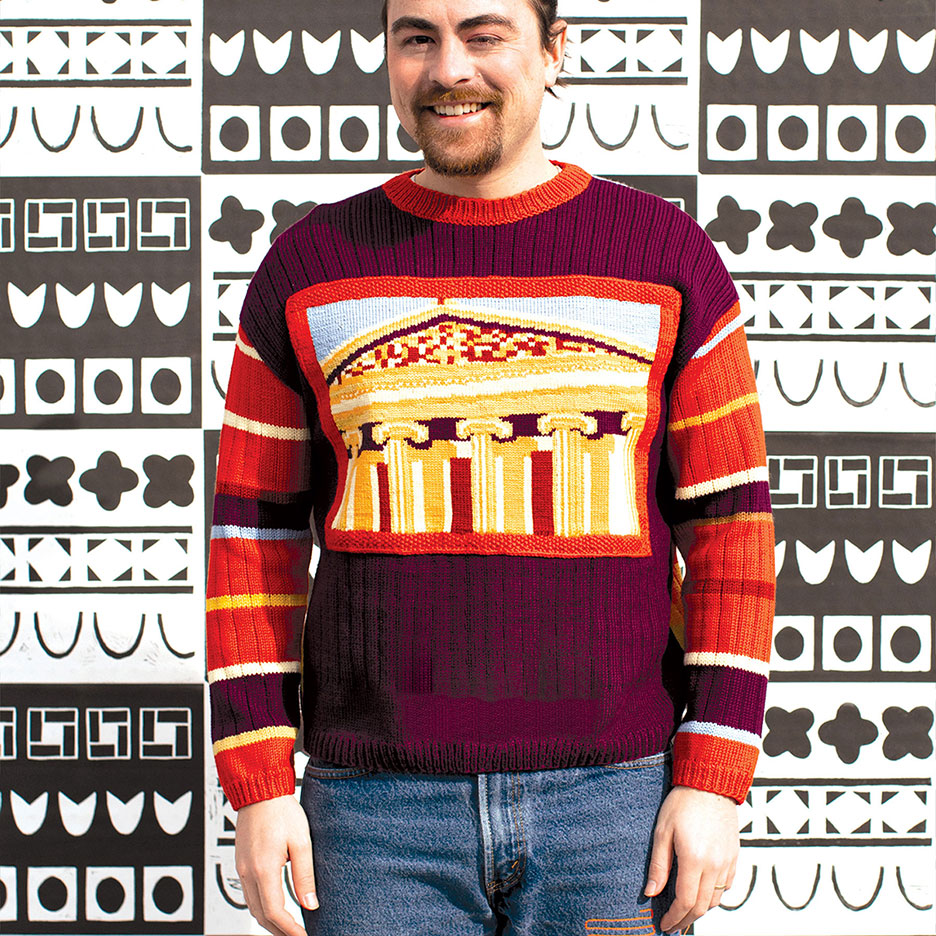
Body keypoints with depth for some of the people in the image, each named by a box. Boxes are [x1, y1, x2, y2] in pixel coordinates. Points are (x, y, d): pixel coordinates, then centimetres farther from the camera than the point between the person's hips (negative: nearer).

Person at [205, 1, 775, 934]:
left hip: (614, 790, 0)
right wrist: (259, 786, 0)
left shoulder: (668, 258, 3)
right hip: (379, 800, 1)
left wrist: (714, 780, -5)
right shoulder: (307, 270, 6)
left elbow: (729, 526, 2)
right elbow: (254, 536, 7)